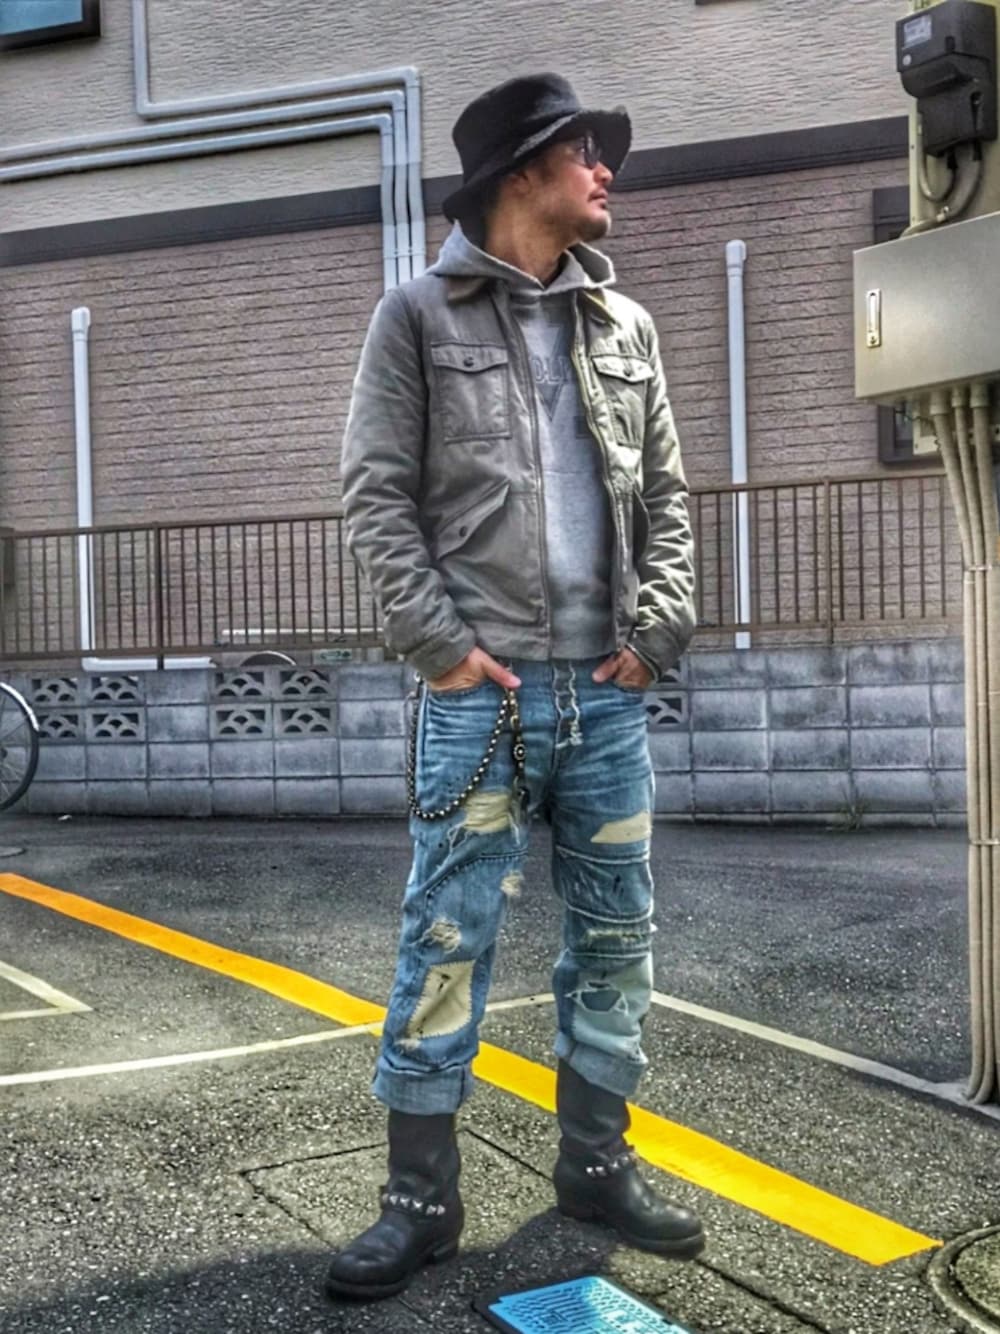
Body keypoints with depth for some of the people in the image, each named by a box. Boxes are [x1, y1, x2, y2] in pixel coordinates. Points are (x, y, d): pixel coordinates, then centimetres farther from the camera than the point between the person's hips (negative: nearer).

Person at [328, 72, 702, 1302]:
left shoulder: (623, 325, 14)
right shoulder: (418, 316, 2)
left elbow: (666, 492, 15)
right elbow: (375, 496, -3)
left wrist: (658, 625, 1)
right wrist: (439, 643, -11)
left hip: (606, 693, 5)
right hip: (480, 692, -5)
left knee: (615, 940, 10)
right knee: (446, 946, -2)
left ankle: (597, 1166, 27)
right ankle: (420, 1200, 13)